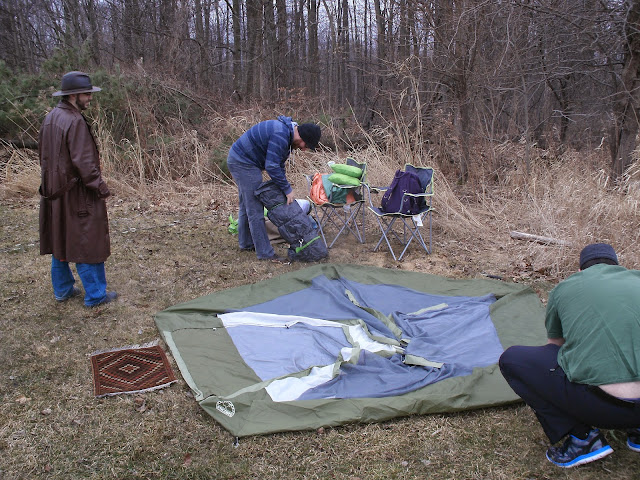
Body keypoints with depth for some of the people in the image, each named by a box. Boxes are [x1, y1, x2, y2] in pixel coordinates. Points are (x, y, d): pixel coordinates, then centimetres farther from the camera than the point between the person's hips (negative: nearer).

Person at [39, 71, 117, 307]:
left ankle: (62, 289, 30)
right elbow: (83, 161, -22)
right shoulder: (75, 122, -20)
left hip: (55, 192, 9)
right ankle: (95, 295, 10)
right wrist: (100, 187, -15)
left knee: (59, 240, 18)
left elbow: (44, 154, 16)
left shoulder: (50, 118, 9)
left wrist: (50, 182, 20)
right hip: (76, 194, -9)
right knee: (88, 243, 1)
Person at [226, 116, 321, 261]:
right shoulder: (280, 135, -27)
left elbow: (278, 161, 15)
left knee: (246, 205, 21)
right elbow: (271, 166, -28)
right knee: (255, 209, -8)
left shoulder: (286, 131, 6)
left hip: (239, 160, 11)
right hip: (244, 163, -11)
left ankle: (246, 243, 35)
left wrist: (284, 185, 9)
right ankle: (265, 252, -4)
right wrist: (287, 189, -18)